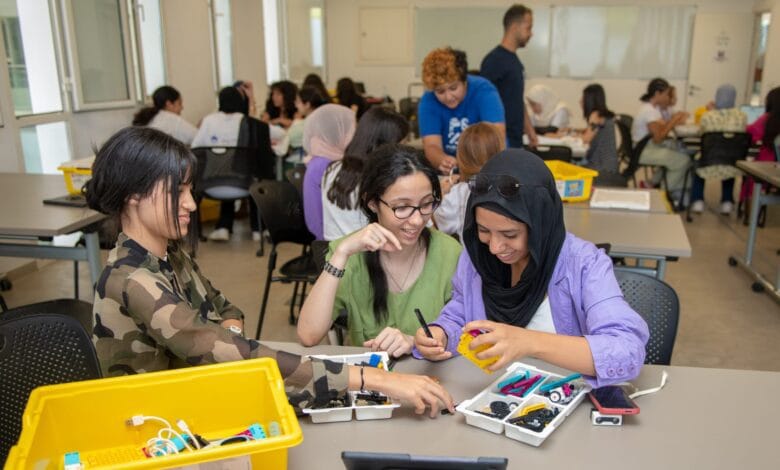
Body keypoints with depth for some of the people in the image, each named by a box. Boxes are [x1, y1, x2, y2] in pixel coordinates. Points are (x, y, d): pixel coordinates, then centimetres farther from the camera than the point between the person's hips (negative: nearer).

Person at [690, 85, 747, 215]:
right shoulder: (742, 116, -5)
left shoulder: (707, 116, -11)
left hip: (711, 166, -2)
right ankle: (727, 203, 35)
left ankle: (697, 202, 30)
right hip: (733, 167, 2)